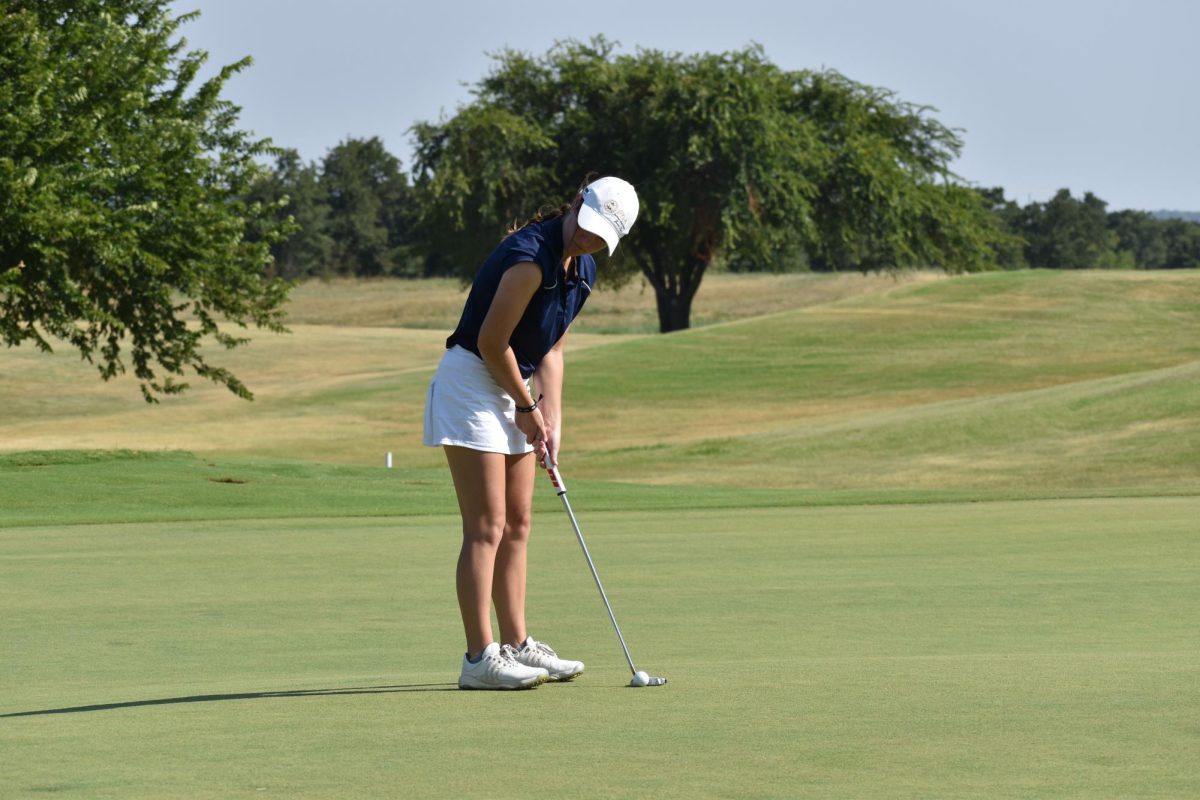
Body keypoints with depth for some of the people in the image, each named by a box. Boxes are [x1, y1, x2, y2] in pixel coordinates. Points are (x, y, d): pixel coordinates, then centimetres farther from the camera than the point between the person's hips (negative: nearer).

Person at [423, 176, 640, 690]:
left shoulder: (583, 270, 6)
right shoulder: (530, 256, -23)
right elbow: (491, 342, -21)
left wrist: (552, 421, 3)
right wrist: (527, 407, -9)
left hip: (511, 391, 9)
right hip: (470, 383, -9)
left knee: (516, 525, 12)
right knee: (486, 527, -11)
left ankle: (516, 645, 18)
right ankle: (479, 658, -10)